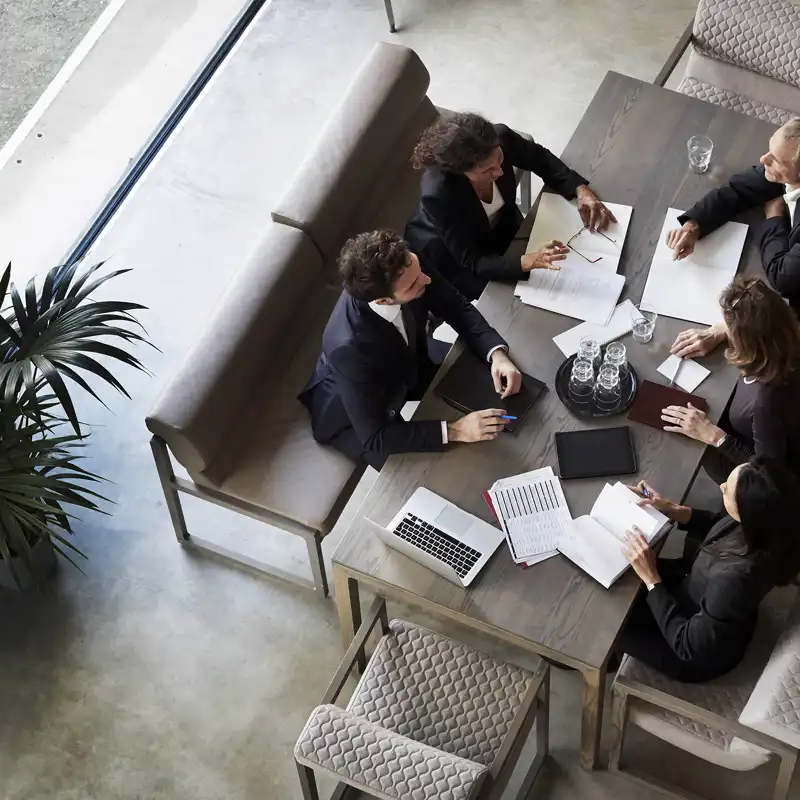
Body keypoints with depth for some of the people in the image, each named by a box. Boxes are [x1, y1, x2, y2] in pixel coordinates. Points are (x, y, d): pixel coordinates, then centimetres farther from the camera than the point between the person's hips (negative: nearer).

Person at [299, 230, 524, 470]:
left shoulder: (405, 266, -29)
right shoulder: (350, 347, -44)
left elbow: (455, 306, -11)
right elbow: (374, 438, -36)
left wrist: (497, 353, -26)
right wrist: (454, 430, -38)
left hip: (405, 368, 6)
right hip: (350, 416, -6)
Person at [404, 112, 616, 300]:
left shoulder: (501, 138, -30)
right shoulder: (437, 194, -42)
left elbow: (540, 159, -7)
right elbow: (473, 263, -36)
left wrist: (581, 190, -22)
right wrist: (529, 261, -51)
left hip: (500, 227, 5)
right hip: (445, 251, -5)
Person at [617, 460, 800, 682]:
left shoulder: (735, 579, -46)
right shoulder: (760, 525, -25)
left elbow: (687, 644, -30)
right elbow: (716, 526, 2)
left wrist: (651, 578, -30)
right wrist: (672, 509, -11)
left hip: (702, 652, -7)